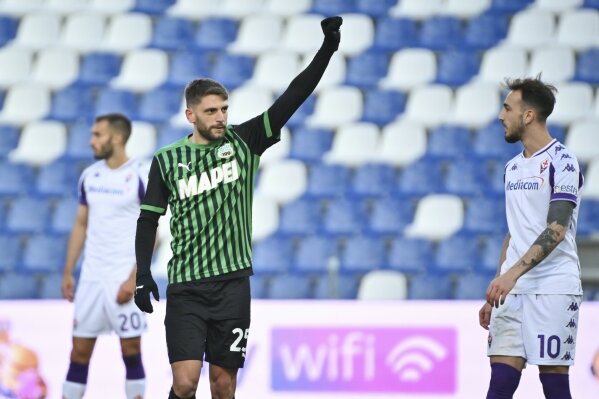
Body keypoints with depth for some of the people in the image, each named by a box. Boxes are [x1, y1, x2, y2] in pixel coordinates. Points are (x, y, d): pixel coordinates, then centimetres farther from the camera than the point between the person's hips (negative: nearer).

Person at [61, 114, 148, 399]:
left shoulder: (140, 177, -8)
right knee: (79, 351, 6)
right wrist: (68, 273, 10)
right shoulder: (90, 176, 9)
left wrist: (133, 279, -16)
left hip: (124, 279, -5)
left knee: (131, 350, 0)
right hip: (91, 277, 5)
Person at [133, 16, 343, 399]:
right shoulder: (167, 160, 3)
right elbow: (149, 220, 10)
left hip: (232, 282, 1)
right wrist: (143, 274, 0)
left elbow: (293, 97, -5)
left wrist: (328, 48, -16)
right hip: (185, 288, -1)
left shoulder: (243, 141, 3)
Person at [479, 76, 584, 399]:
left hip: (553, 289, -7)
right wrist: (494, 296, 19)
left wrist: (512, 273, -27)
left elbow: (555, 231, -17)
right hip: (512, 291, 7)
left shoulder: (560, 162, -8)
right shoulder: (513, 167, 17)